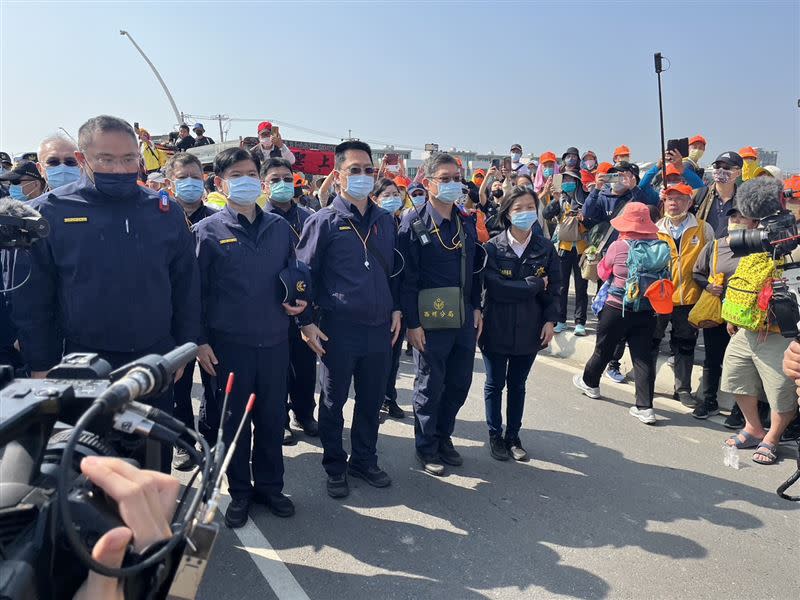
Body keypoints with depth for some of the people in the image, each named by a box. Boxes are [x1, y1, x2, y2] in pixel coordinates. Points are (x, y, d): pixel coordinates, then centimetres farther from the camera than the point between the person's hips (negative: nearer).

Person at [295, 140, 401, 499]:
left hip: (380, 328, 4)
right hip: (339, 330, -4)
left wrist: (396, 309, 11)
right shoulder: (324, 221, -5)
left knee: (372, 401, 15)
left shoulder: (385, 221, 9)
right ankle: (335, 467, 27)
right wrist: (306, 322, -8)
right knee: (333, 402, 9)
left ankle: (364, 461, 33)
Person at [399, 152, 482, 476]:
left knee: (460, 382, 14)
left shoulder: (467, 223, 9)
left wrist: (476, 307, 10)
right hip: (431, 321, -6)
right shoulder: (415, 222, -9)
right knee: (430, 386, 7)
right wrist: (412, 323, -15)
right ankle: (426, 447, 25)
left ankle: (444, 437, 34)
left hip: (465, 319, 6)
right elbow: (407, 276, -13)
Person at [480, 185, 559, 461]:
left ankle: (513, 436, 30)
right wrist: (534, 284, -13)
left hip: (529, 329, 2)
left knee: (517, 384, 15)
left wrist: (550, 320, -6)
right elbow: (495, 288, -19)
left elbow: (554, 287, 3)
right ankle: (495, 436, 28)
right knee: (495, 384, 12)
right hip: (497, 328, -2)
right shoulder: (493, 247, -11)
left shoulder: (545, 248, -1)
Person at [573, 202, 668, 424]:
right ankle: (645, 407, 3)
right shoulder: (659, 246, -5)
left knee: (603, 349, 17)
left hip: (617, 308, -3)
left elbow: (603, 272, 2)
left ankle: (589, 382, 39)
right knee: (643, 356, 4)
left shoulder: (618, 246, -14)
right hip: (647, 311, 3)